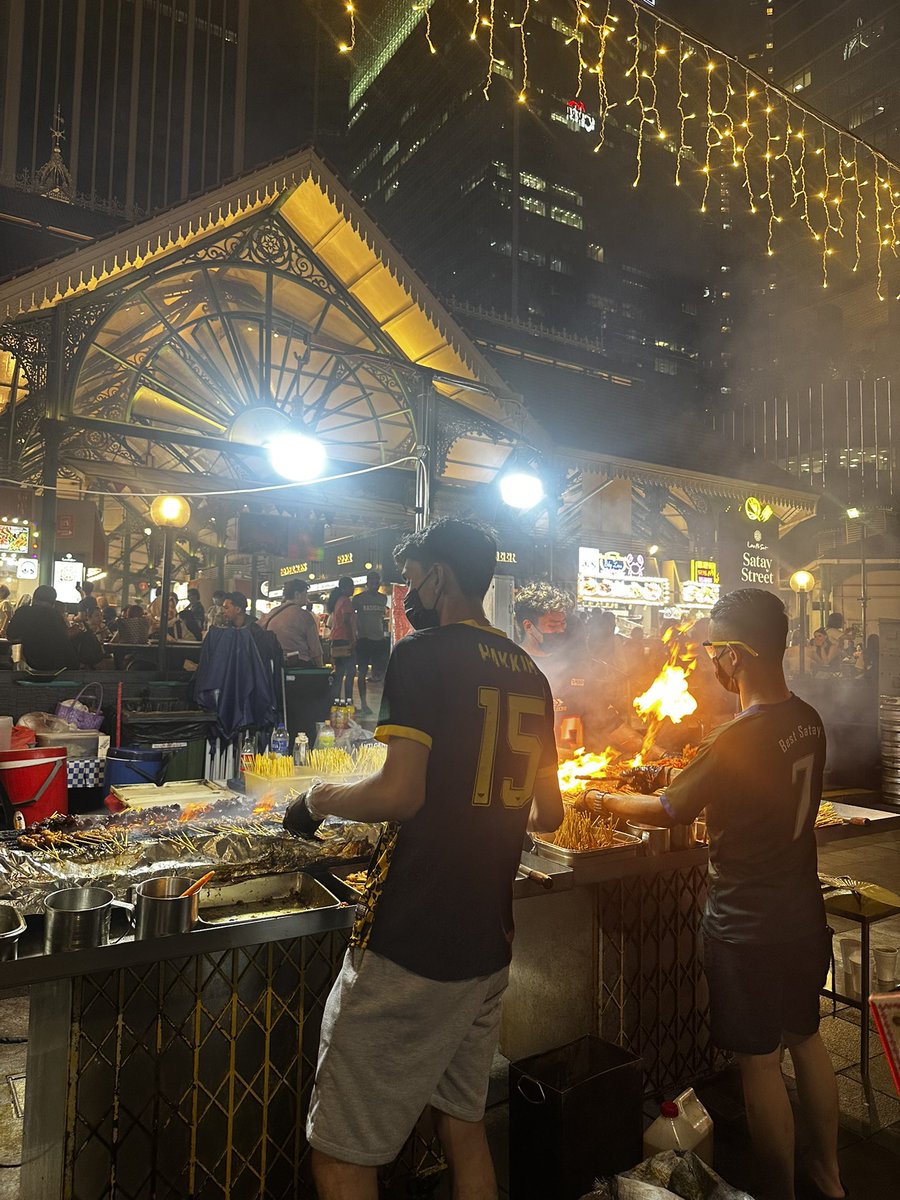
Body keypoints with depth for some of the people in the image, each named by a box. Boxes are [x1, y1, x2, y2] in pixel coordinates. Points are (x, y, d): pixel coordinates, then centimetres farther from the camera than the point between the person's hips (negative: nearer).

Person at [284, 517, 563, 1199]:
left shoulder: (423, 654, -13)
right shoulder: (529, 674, 9)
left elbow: (400, 793, -22)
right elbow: (549, 814, 14)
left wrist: (321, 799, -4)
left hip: (410, 945, -8)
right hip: (489, 945, 8)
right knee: (465, 1126, 24)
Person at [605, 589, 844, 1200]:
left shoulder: (736, 741, -28)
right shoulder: (808, 721, -4)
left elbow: (669, 812, -15)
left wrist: (608, 799, 2)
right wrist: (678, 777, 12)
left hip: (748, 930, -8)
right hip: (805, 916, 8)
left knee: (760, 1063, 11)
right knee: (806, 1038, 25)